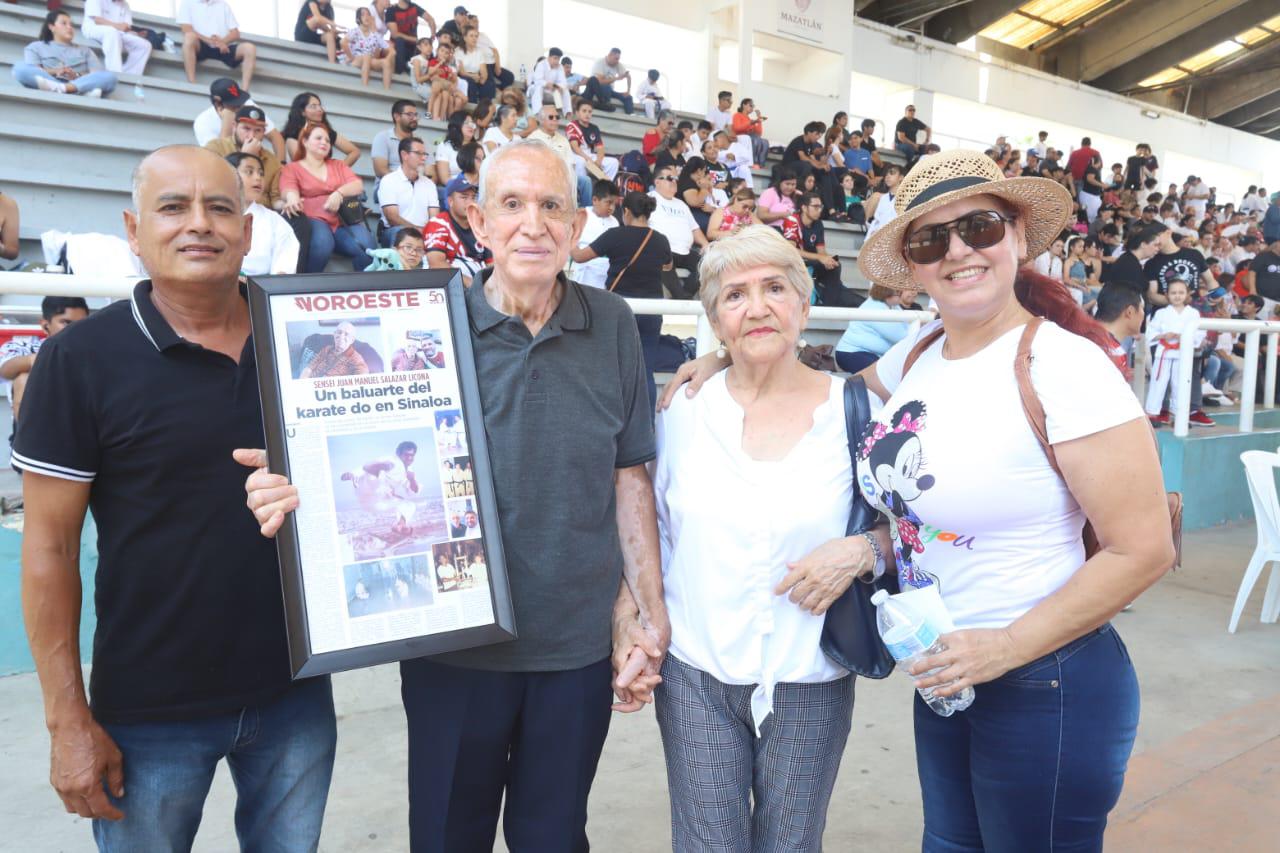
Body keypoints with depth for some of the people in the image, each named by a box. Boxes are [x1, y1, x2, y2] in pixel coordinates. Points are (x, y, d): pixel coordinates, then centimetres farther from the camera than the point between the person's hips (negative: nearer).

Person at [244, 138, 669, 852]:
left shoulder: (613, 327, -2)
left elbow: (629, 478, 2)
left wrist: (649, 613, 0)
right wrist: (294, 497, -21)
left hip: (578, 645, 1)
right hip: (455, 646, -1)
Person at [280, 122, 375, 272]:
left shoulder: (338, 165, 25)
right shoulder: (292, 168, 15)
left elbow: (358, 185, 9)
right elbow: (289, 190, -6)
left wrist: (339, 193, -13)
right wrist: (292, 199, -32)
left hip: (343, 220, 3)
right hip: (314, 220, -3)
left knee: (367, 246, -30)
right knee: (322, 243, -38)